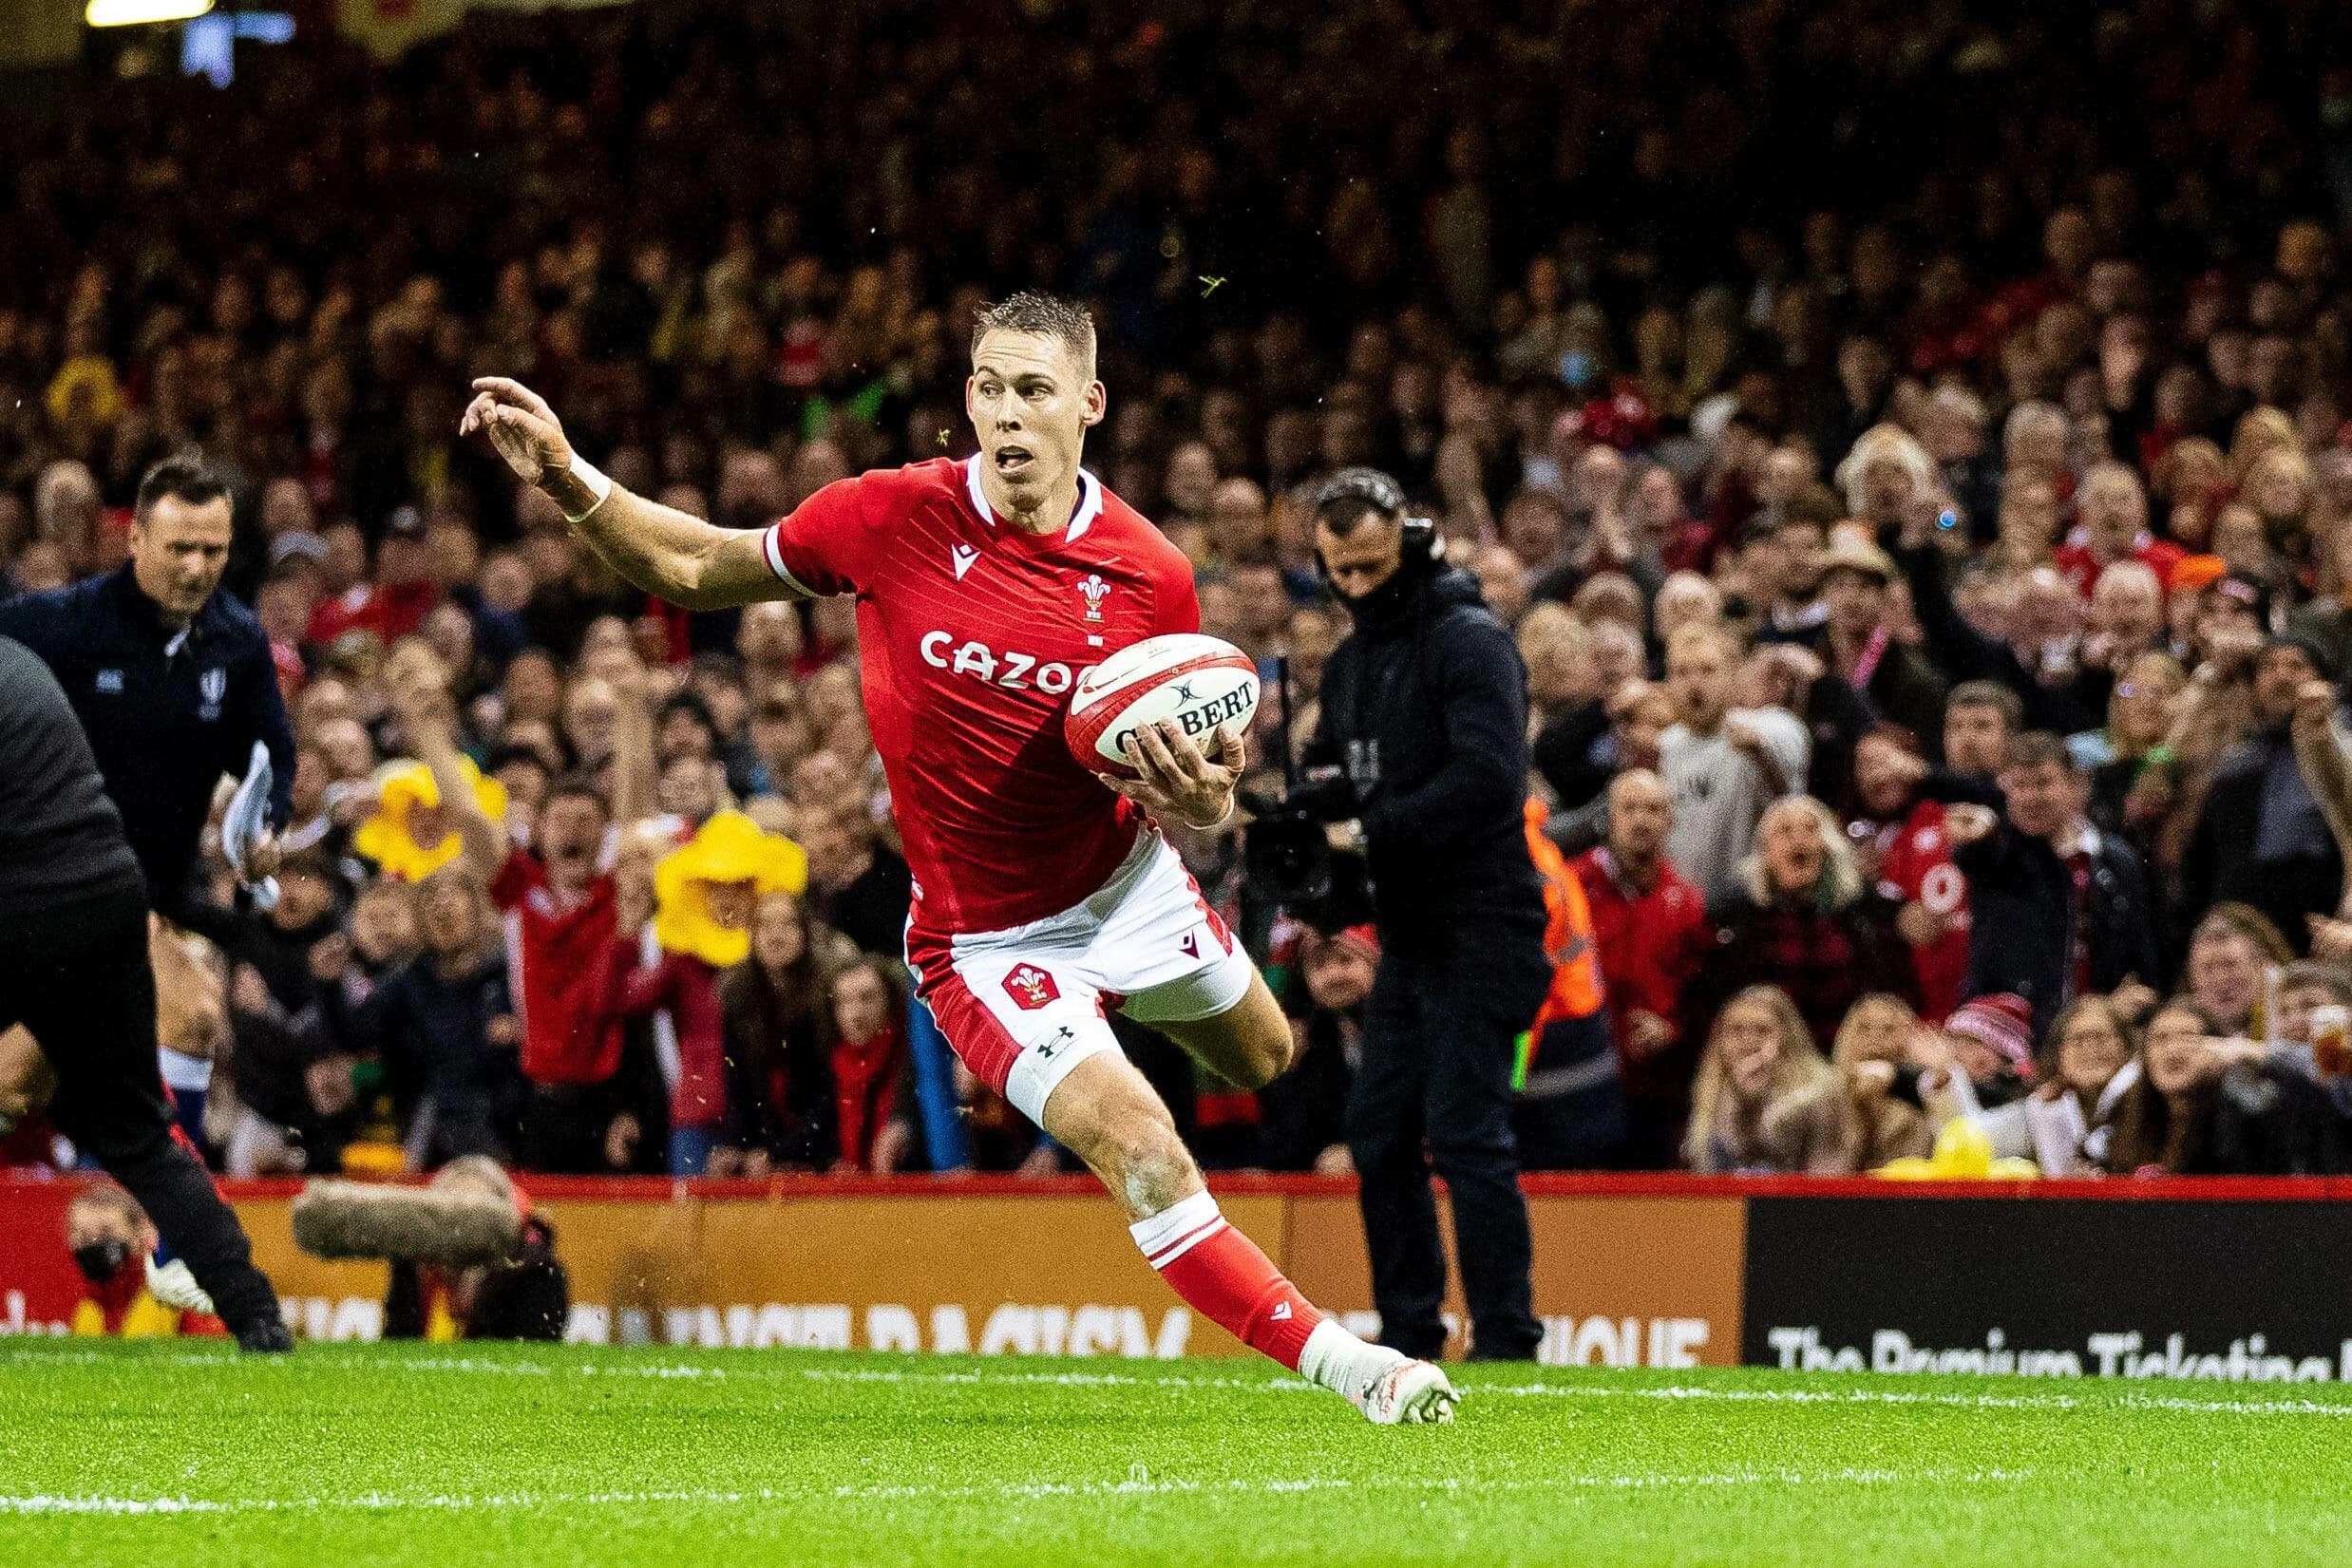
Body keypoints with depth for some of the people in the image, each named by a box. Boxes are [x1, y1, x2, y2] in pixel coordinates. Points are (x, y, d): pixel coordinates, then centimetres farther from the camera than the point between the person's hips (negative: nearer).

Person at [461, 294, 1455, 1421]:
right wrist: (566, 478, -17)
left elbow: (1187, 772, 0)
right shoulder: (891, 520, -17)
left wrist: (1199, 799, -24)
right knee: (1143, 1153, -20)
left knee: (1264, 1060, 27)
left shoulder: (1150, 575, -12)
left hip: (1127, 883, 4)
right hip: (985, 937, -4)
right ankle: (1338, 1361, -9)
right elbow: (691, 568, -4)